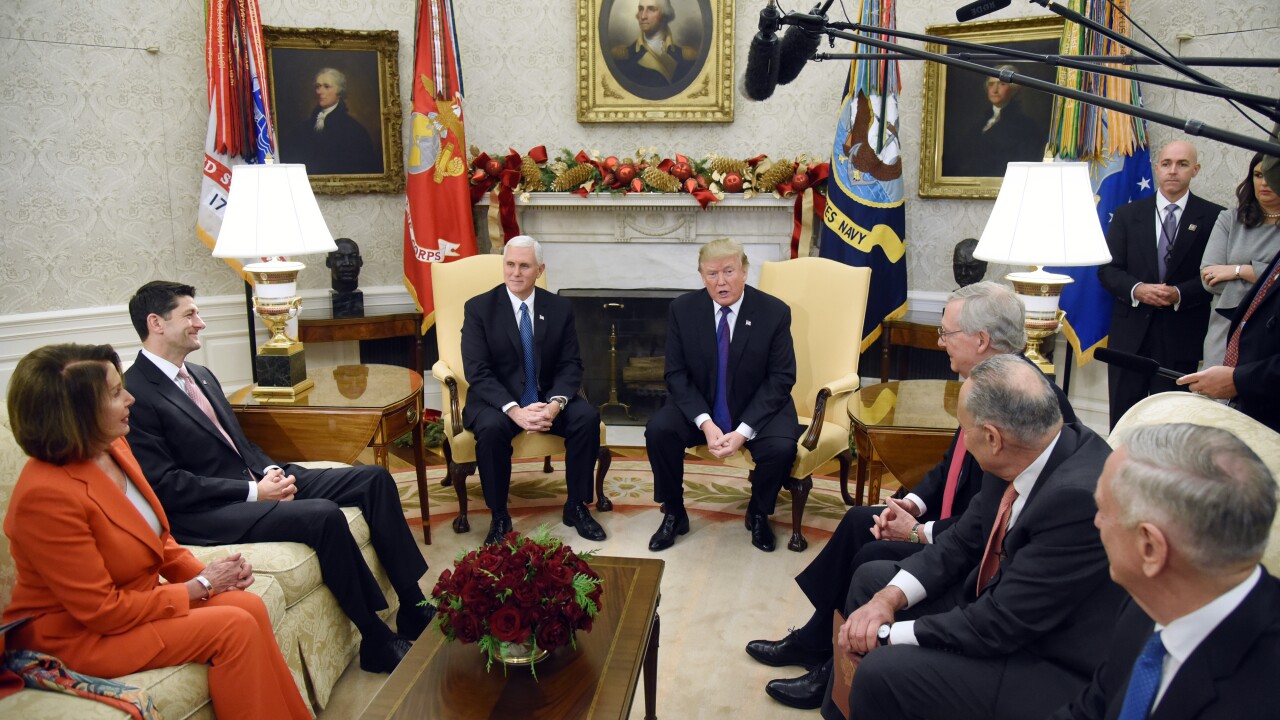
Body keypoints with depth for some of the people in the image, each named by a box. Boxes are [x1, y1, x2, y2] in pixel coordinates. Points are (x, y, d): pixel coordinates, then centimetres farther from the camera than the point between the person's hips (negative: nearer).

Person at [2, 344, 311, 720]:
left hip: (136, 593, 8)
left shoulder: (112, 448, -3)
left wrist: (203, 571, -6)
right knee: (233, 628, -18)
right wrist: (198, 587, -15)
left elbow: (157, 535, 11)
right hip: (78, 636, -7)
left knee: (250, 606, -11)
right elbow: (103, 611, -23)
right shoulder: (46, 495, -28)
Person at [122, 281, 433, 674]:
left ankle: (413, 607, -1)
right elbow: (165, 484, -17)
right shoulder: (134, 395, -12)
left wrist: (271, 470, 0)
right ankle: (378, 641, -17)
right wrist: (252, 492, -17)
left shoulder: (200, 375, 16)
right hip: (207, 513, -9)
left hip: (255, 482, 10)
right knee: (324, 515, -32)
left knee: (374, 478, -2)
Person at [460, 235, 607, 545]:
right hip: (497, 400, -2)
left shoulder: (561, 307, 2)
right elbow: (477, 372, -13)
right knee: (491, 428, -34)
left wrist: (555, 403, -22)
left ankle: (576, 506, -6)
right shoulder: (478, 307, -6)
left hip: (547, 398, 3)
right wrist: (514, 410, -28)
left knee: (588, 417, -24)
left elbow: (571, 365, -1)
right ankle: (499, 516, -15)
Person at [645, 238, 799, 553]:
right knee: (658, 430, -25)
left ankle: (758, 514, 4)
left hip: (757, 409, -1)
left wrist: (743, 431, -22)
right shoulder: (682, 309, -7)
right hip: (699, 407, 1)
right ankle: (673, 513, -1)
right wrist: (705, 422, -22)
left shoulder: (774, 312, -12)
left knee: (781, 447, -29)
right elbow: (677, 374, -6)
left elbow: (781, 379, -10)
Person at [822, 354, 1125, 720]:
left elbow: (1000, 625, -27)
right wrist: (890, 597, -9)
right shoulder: (1025, 454, -8)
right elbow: (962, 544, 5)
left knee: (883, 670, -22)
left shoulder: (1080, 496, -32)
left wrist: (890, 632, -18)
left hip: (1051, 665, -8)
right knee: (871, 580, 12)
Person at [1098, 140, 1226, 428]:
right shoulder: (1127, 214, 8)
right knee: (1122, 418, 8)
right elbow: (1107, 269, 3)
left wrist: (1180, 294, -19)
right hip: (1130, 334, 2)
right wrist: (1136, 289, -15)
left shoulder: (1214, 217, 1)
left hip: (1181, 338, -2)